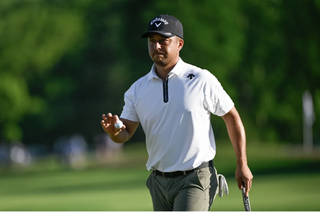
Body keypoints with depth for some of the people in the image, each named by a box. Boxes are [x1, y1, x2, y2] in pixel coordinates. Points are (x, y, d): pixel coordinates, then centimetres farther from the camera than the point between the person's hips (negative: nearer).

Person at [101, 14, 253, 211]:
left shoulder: (201, 80, -6)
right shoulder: (137, 89, 5)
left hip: (196, 179, -5)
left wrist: (242, 164, -1)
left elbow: (232, 117, 1)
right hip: (159, 181, 5)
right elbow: (125, 134, 3)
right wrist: (113, 131, -23)